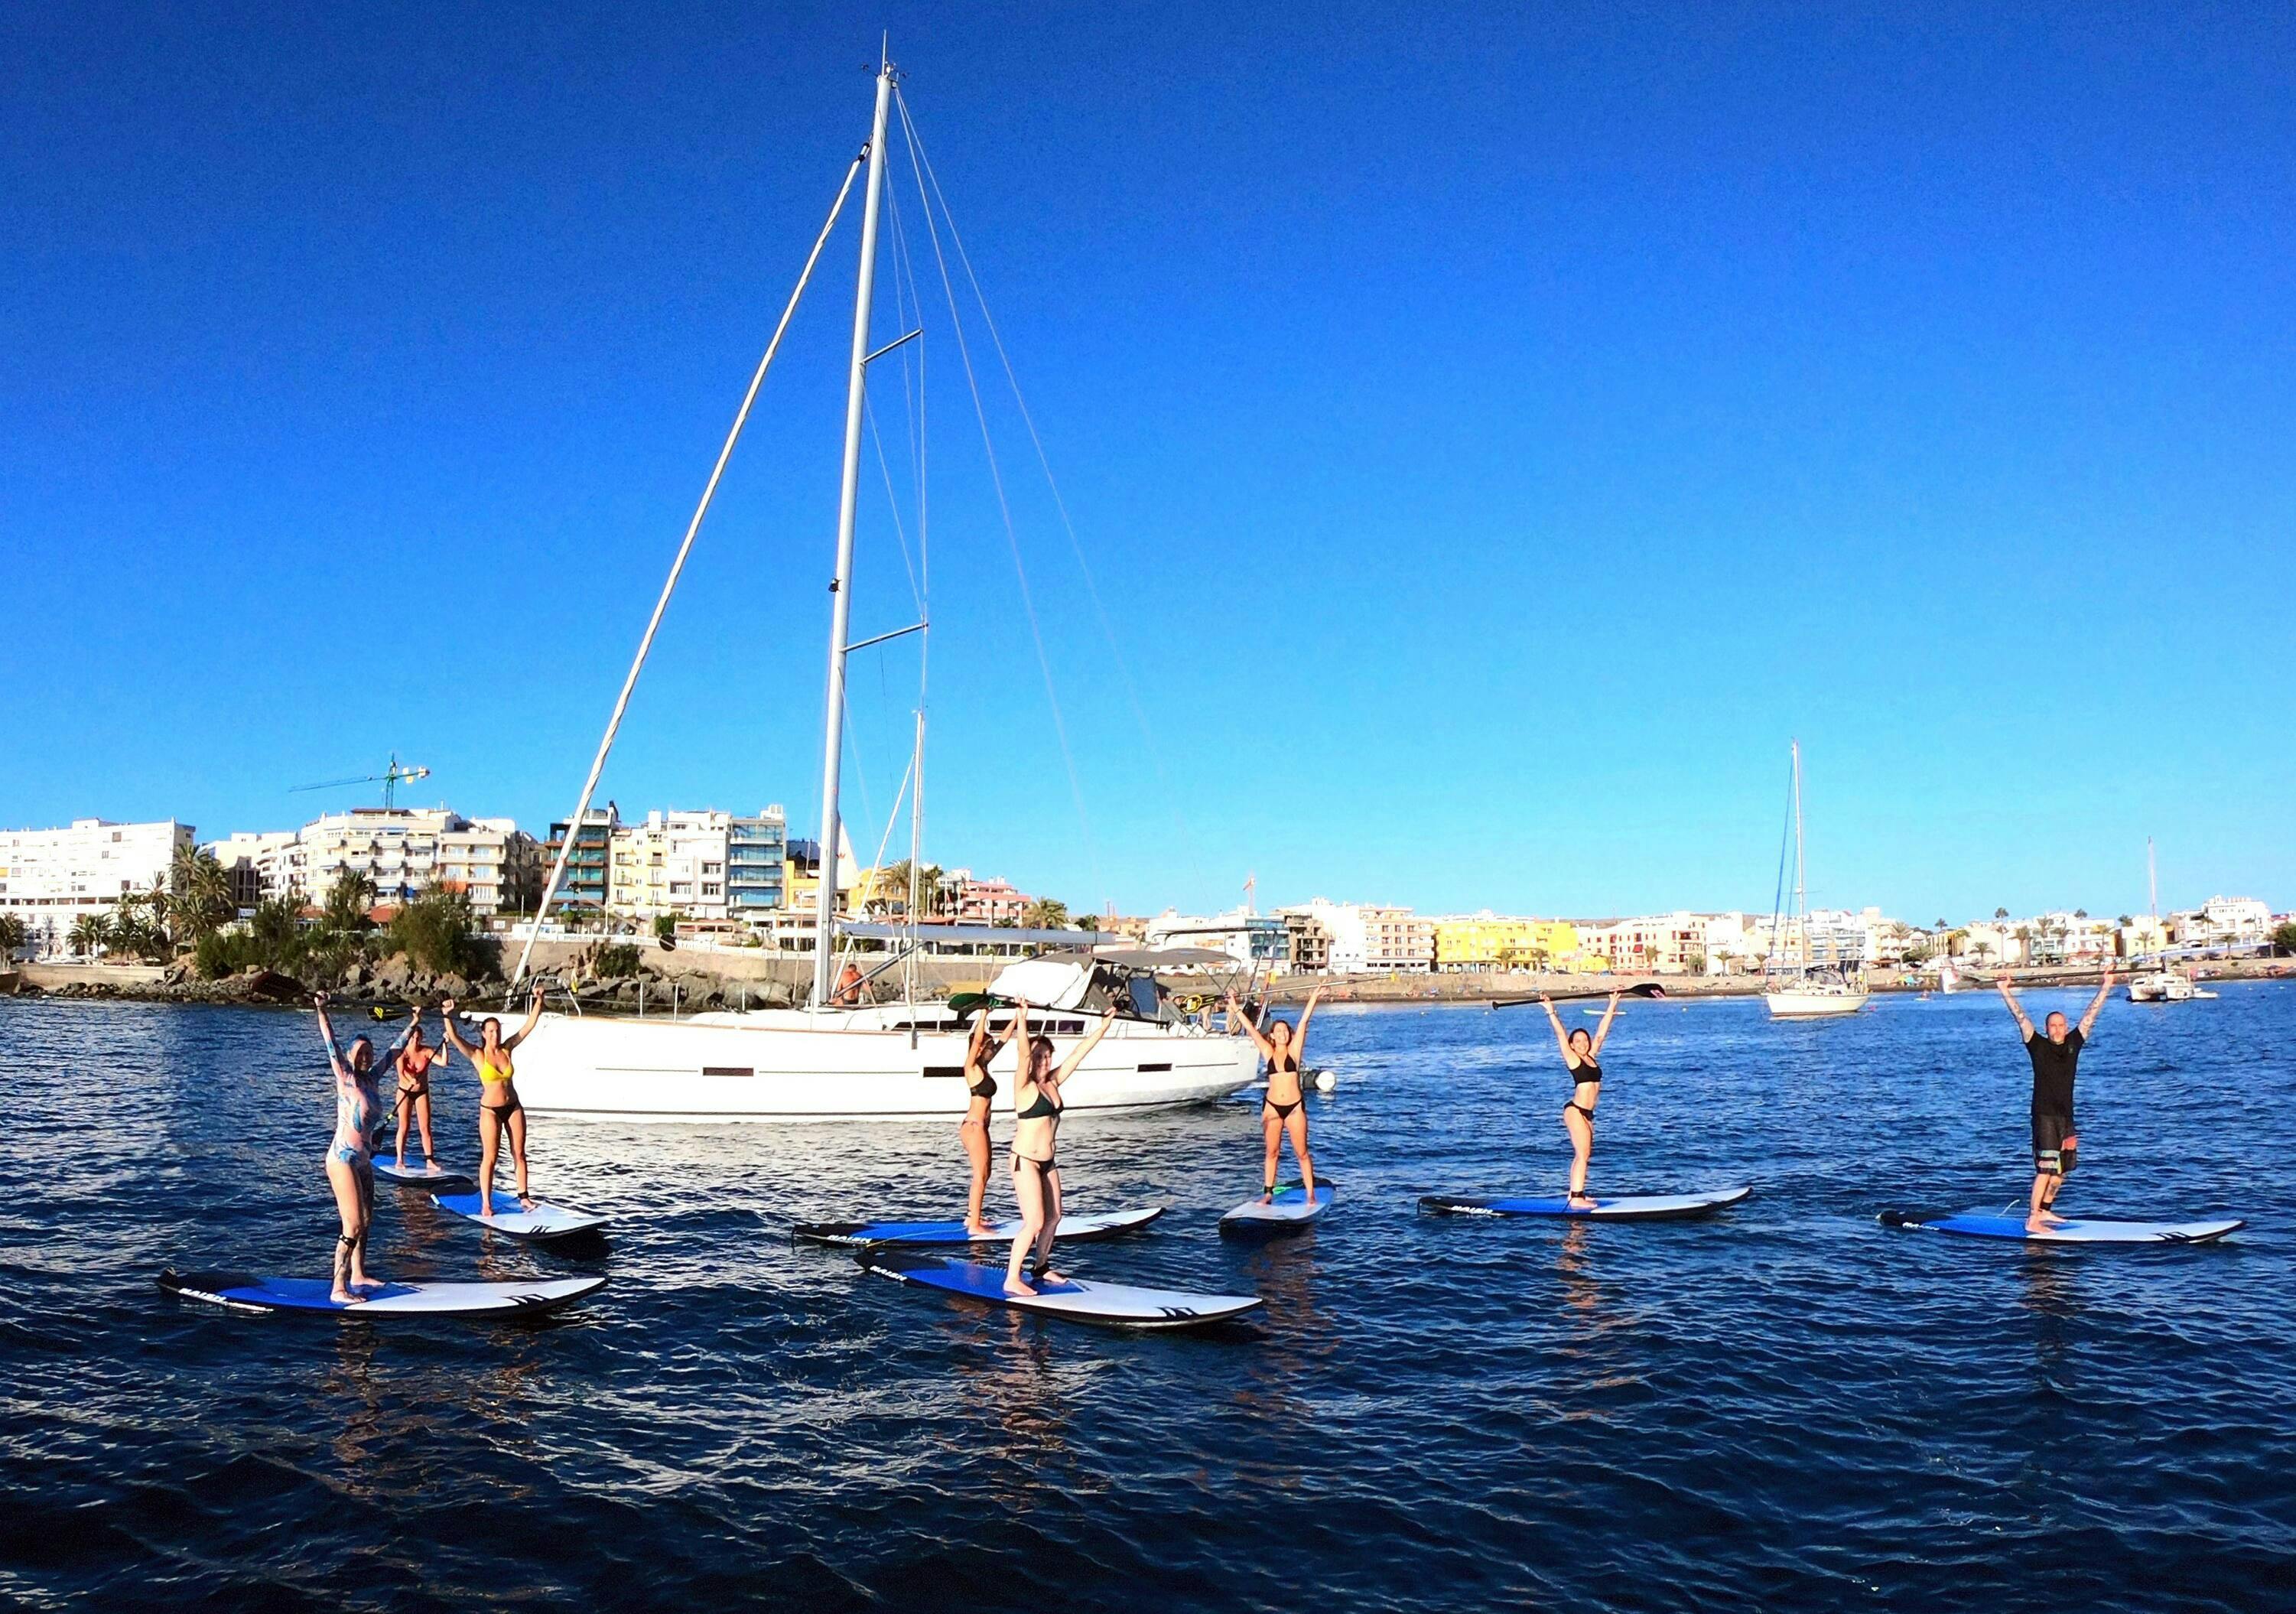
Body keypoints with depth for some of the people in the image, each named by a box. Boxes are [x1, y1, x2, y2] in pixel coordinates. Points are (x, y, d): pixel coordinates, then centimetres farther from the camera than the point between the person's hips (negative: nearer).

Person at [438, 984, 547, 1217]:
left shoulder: (507, 1048, 1)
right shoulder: (477, 1055, -8)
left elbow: (530, 1025, 1)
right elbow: (454, 1037, -22)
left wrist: (539, 1000, -4)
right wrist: (447, 1016, -36)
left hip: (513, 1107, 4)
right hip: (490, 1110, -4)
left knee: (519, 1153, 8)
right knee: (489, 1158, -2)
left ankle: (523, 1196, 17)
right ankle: (486, 1204, 5)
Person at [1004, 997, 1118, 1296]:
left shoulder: (1052, 1083, 6)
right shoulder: (1024, 1086, -13)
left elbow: (1078, 1053, 9)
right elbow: (1023, 1053, -30)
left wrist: (1104, 1026, 10)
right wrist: (1021, 1019, -45)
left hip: (1047, 1162, 8)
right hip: (1026, 1161, -8)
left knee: (1054, 1217, 16)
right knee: (1034, 1222, -10)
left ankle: (1042, 1267, 33)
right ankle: (1011, 1280, -2)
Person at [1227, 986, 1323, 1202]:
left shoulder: (1294, 1051, 2)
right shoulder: (1268, 1053, 5)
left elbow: (1304, 1021, -3)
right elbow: (1250, 1027, 6)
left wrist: (1313, 998, -7)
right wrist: (1235, 1007, 6)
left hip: (1295, 1106, -2)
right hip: (1272, 1107, 2)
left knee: (1302, 1153, 2)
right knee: (1272, 1152, 9)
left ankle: (1311, 1194, 6)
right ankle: (1268, 1192, 15)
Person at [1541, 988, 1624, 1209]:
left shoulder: (1592, 1057, 11)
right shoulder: (1573, 1059, -6)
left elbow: (1601, 1033, 14)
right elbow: (1561, 1035, -13)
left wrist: (1611, 1007, 16)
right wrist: (1551, 1011, -20)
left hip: (1587, 1112, 8)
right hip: (1575, 1110, -8)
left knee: (1582, 1154, 12)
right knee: (1583, 1154, -11)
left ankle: (1575, 1193, 20)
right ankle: (1577, 1198, -11)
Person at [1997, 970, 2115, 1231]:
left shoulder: (2073, 1043, 8)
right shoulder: (2038, 1045, -3)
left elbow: (2091, 1014, 11)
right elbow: (2020, 1017, -10)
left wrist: (2106, 986, 13)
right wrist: (2005, 991, -17)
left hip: (2066, 1116, 6)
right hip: (2044, 1114, -6)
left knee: (2062, 1169, 13)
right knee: (2046, 1167, -13)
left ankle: (2044, 1211, 29)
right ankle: (2032, 1220, -14)